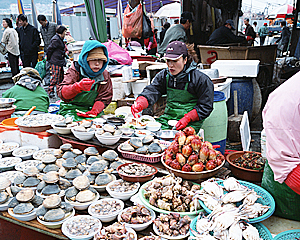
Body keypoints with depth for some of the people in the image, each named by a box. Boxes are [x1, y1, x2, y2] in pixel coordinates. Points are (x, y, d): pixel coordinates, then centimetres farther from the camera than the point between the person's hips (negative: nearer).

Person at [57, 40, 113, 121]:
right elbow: (61, 93, -18)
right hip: (71, 109, -3)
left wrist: (94, 111, -17)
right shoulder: (74, 71, -6)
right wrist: (78, 86, -38)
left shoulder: (105, 75, 5)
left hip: (91, 109, 3)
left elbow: (104, 98, 4)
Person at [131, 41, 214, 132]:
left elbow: (205, 106, -5)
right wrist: (138, 104, -28)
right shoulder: (163, 76, 7)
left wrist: (187, 118, -17)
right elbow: (151, 91, -6)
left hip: (190, 123, -4)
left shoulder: (201, 79, -8)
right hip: (167, 119, 5)